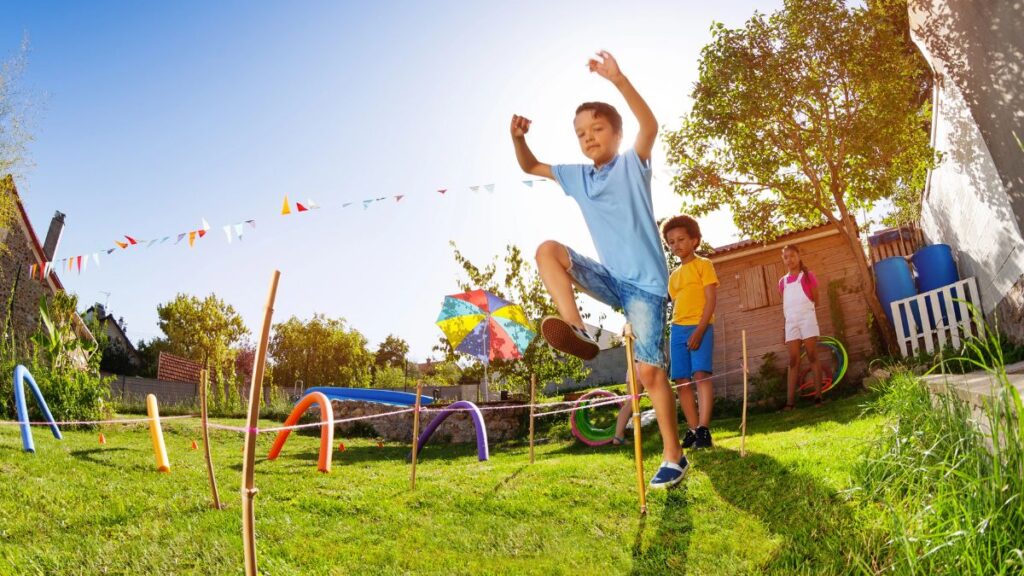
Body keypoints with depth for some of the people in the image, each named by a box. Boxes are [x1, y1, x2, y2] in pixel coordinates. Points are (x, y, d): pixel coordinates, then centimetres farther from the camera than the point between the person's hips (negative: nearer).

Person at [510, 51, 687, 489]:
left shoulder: (632, 164, -3)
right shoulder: (577, 176, 12)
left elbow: (651, 126, -22)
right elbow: (530, 167, 18)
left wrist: (618, 80, -31)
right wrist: (518, 138, -3)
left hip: (645, 282, -5)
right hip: (610, 278, 5)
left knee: (649, 370, -8)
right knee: (548, 250, -14)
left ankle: (674, 456, 8)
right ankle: (577, 330, -24)